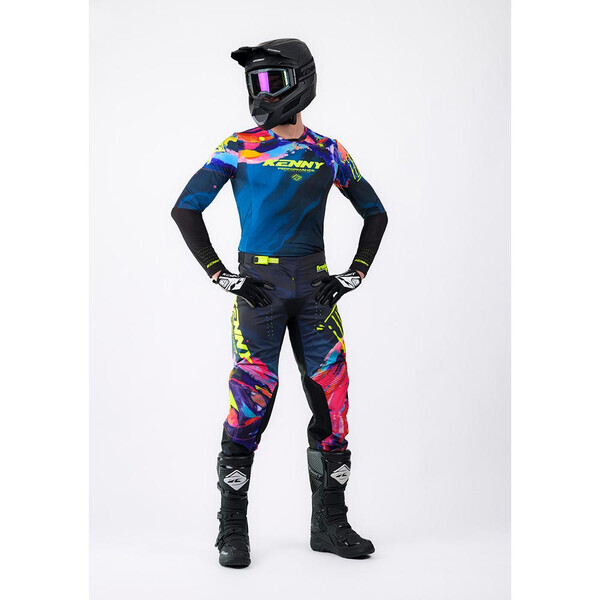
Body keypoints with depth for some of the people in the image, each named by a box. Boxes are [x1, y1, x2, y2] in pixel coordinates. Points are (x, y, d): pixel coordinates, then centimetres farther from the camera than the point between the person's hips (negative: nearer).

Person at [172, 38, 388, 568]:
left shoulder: (328, 153, 9)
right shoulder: (238, 148, 2)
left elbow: (375, 212, 17)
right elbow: (185, 210, 1)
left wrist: (354, 275, 6)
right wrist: (222, 275, -5)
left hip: (315, 286, 3)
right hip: (258, 284, -3)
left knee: (332, 402, 3)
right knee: (251, 401, -7)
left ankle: (330, 523, 17)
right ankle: (233, 531, 6)